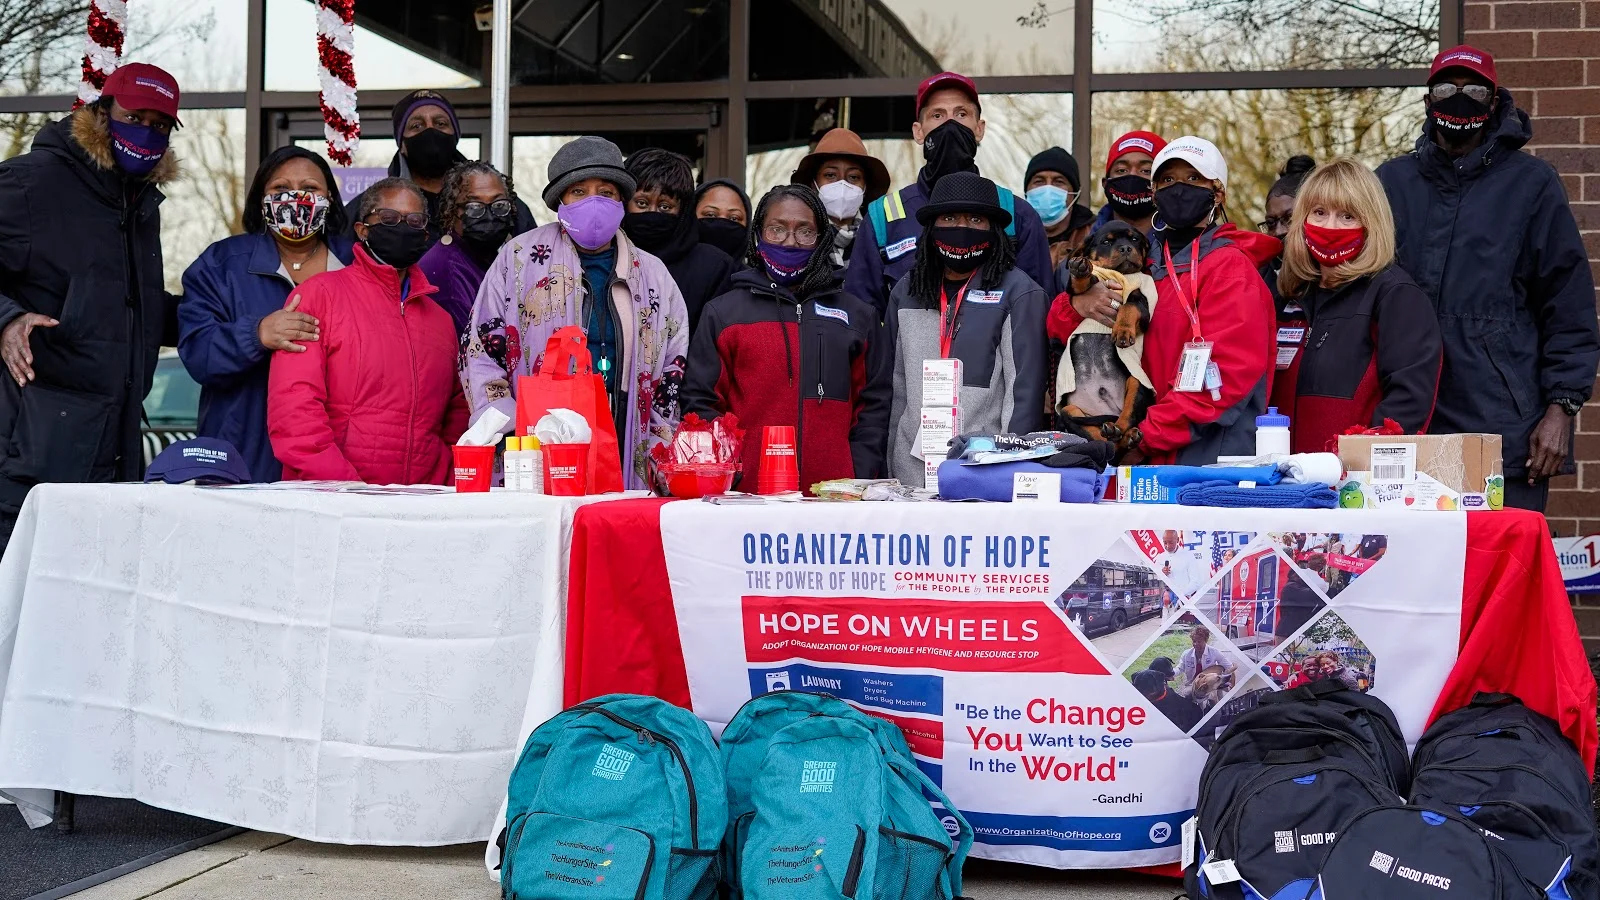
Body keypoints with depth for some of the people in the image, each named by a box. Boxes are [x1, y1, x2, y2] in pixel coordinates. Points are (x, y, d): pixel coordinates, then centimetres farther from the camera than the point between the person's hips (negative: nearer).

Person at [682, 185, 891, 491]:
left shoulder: (858, 316, 16)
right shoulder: (722, 313, 11)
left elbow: (874, 405, 12)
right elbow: (701, 403, 8)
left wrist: (857, 481, -1)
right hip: (746, 491, -1)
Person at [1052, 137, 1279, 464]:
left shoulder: (1229, 267, -5)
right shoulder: (1146, 265, 16)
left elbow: (1227, 371, -16)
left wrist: (1145, 436, -16)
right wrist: (1076, 304, -6)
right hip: (1154, 458, 6)